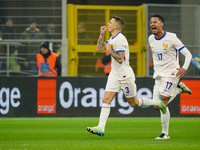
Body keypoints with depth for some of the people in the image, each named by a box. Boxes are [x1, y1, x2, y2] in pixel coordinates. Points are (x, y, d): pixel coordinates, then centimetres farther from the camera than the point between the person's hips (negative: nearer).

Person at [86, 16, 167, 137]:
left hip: (125, 75, -8)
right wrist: (102, 33, 11)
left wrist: (110, 50, -20)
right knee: (106, 99, -6)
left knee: (133, 103, 5)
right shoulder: (113, 39, 11)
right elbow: (99, 48, 18)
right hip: (114, 74, 9)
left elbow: (120, 59, -24)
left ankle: (158, 103, 26)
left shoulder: (120, 39, -19)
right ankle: (101, 128, -12)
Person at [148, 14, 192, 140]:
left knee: (162, 102, -15)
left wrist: (184, 68, -24)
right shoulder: (151, 39, 6)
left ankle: (165, 133, -5)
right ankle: (179, 88, 24)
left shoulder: (171, 38, -12)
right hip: (158, 76, 7)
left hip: (171, 74, -7)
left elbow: (188, 54, -9)